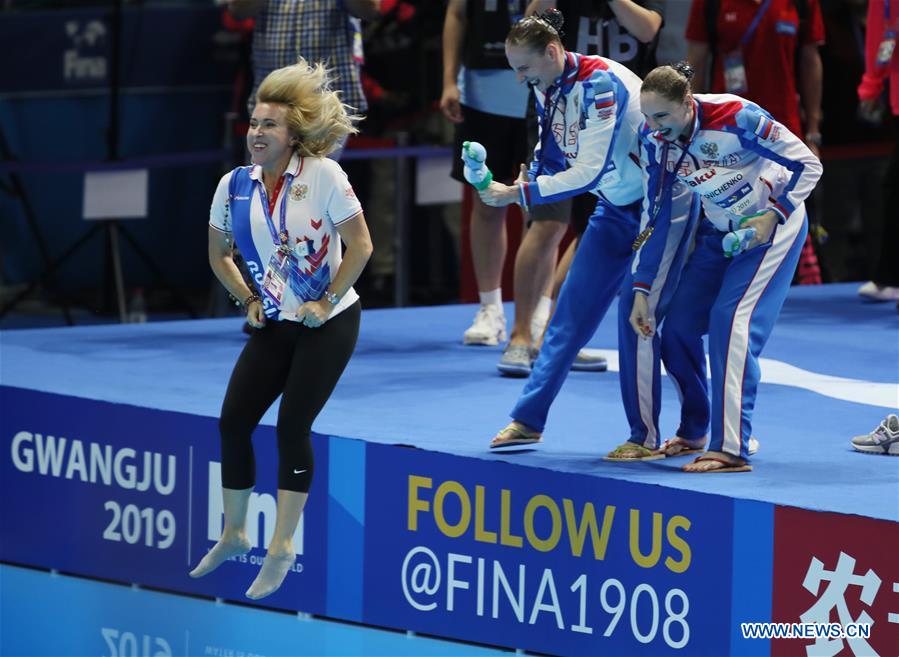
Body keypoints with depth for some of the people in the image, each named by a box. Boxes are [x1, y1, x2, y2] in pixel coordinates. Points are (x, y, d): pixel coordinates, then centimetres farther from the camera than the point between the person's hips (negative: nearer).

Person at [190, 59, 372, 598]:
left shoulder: (322, 176, -15)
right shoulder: (234, 186, -1)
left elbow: (361, 245, -12)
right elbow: (219, 255, 15)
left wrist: (326, 303, -12)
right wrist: (249, 301, 4)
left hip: (329, 323, -5)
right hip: (275, 326, 5)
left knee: (293, 426, -11)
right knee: (233, 422, 0)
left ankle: (283, 545, -1)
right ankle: (234, 534, 18)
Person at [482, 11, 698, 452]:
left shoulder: (599, 83, -28)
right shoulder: (547, 89, -2)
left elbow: (589, 171, -32)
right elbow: (551, 156, 7)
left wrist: (517, 195, -30)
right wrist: (526, 180, -15)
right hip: (615, 208, 8)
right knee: (572, 310, 4)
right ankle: (528, 421, 8)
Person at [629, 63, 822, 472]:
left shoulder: (736, 117, -30)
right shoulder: (654, 138, -13)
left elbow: (808, 165, -18)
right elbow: (654, 216, -2)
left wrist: (773, 216, -27)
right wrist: (641, 291, -5)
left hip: (772, 223, -6)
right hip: (718, 232, 6)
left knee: (732, 323, -22)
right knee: (677, 330, 1)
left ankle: (731, 449, -24)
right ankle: (693, 434, 23)